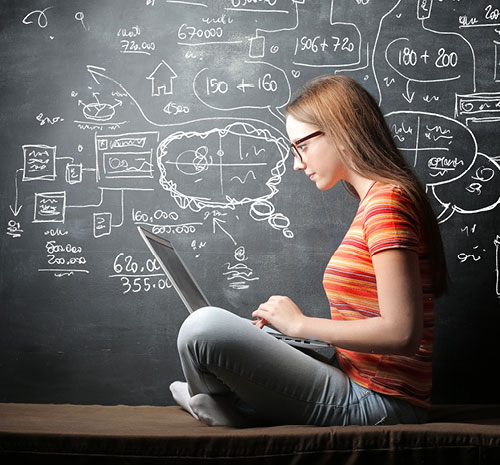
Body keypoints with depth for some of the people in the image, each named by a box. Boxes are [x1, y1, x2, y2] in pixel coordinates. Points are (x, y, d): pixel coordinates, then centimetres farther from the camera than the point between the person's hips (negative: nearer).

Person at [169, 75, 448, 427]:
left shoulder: (388, 201, -16)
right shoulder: (375, 199, 16)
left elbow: (402, 333, -24)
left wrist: (300, 324, -14)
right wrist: (284, 325, 6)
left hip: (371, 403, -11)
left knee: (205, 326, -22)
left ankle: (228, 411, 6)